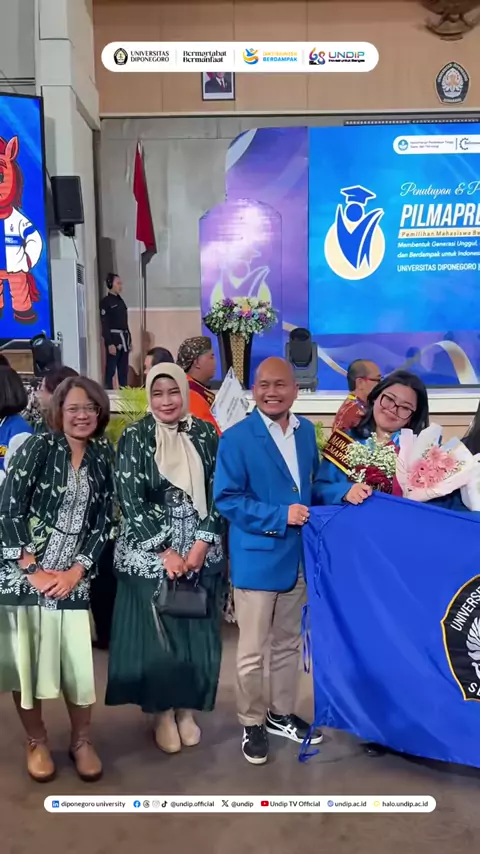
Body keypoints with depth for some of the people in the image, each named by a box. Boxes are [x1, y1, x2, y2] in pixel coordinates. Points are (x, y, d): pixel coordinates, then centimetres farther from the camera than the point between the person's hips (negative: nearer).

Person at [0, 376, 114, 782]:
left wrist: (76, 571, -6)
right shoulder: (37, 447, -5)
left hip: (72, 577, 2)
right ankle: (37, 741, 30)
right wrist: (33, 570, -11)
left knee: (78, 661, 2)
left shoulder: (104, 457, 5)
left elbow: (103, 521, 4)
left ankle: (82, 740, 26)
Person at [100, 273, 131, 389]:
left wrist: (129, 340, 16)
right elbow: (105, 325, -12)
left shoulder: (120, 301, 16)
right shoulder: (105, 302, -7)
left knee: (124, 370, 10)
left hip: (124, 339, 7)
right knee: (111, 369, -4)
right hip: (113, 339, -7)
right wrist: (110, 343, -18)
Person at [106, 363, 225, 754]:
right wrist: (165, 550, -13)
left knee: (198, 632, 9)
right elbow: (131, 502, -10)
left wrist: (202, 543, -10)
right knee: (154, 633, 5)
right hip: (149, 554, -2)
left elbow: (217, 493, 1)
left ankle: (187, 709, 29)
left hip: (201, 552, 3)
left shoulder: (206, 434, 1)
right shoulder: (135, 437, -6)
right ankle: (162, 713, 26)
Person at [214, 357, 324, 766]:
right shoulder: (236, 438, -13)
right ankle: (252, 725, 27)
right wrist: (280, 516, -21)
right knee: (252, 651, 7)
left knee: (289, 643, 20)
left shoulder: (306, 431, 5)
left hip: (298, 556, 6)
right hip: (256, 559, -5)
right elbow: (227, 499, -16)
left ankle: (281, 715, 38)